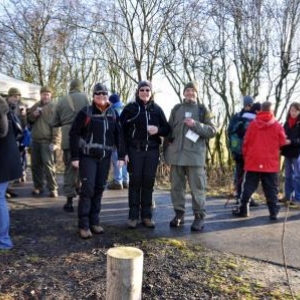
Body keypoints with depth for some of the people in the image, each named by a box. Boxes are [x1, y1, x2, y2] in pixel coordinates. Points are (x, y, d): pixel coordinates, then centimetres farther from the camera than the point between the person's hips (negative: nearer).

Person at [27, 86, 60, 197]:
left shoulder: (53, 107, -6)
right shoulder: (36, 106, 15)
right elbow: (28, 120, 20)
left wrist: (55, 142, -19)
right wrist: (33, 115, -3)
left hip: (47, 141, -7)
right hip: (35, 140, 7)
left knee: (48, 165, -8)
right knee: (35, 165, 11)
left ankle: (53, 189, -1)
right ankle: (38, 187, 23)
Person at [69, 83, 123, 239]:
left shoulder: (113, 114, 7)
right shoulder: (86, 112, -6)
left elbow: (118, 135, 12)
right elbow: (74, 133, -6)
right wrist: (75, 156, -11)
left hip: (105, 157, 4)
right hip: (87, 157, -4)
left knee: (99, 189, 9)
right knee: (88, 189, -7)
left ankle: (94, 221, 21)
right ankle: (83, 225, 3)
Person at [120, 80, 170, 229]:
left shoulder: (157, 109, 8)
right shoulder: (130, 108, 1)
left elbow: (167, 128, 11)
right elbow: (122, 130, -2)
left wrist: (158, 130, -12)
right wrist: (124, 152, -9)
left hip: (152, 151, 2)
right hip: (135, 151, -2)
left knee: (148, 182, 5)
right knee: (135, 182, 1)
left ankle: (147, 215, 15)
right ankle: (133, 215, 9)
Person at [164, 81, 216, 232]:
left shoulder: (202, 110, 7)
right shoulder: (176, 109, 14)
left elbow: (212, 131, 0)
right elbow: (169, 129, 16)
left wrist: (196, 125, -15)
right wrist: (166, 150, 11)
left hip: (195, 155, -3)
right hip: (176, 154, 3)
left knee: (197, 187, -1)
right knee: (176, 186, 8)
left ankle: (199, 216, 8)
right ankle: (179, 214, 20)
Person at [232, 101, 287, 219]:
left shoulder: (253, 124, -3)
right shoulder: (277, 126, -3)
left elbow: (246, 142, 0)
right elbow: (282, 143, 4)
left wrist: (245, 155, 14)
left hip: (253, 161, 0)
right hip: (271, 163, 0)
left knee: (248, 186, 8)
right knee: (271, 188, 7)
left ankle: (243, 209, 12)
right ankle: (274, 212, 7)